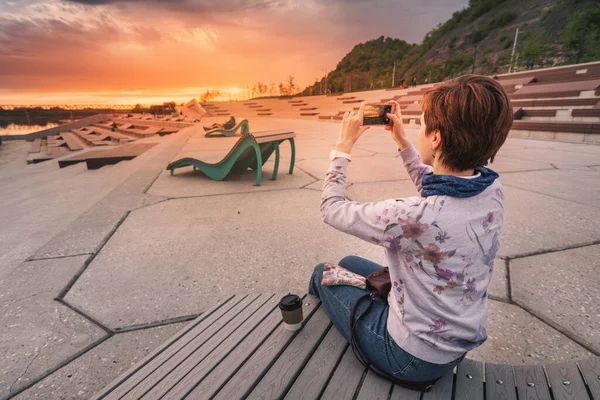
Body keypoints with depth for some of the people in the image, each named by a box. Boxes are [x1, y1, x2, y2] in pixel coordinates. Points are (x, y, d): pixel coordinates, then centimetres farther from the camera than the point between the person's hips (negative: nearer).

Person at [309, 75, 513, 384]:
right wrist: (402, 141, 4)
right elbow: (438, 190, 7)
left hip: (414, 358, -6)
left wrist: (344, 145, -14)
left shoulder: (417, 217, -41)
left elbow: (331, 208, -25)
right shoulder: (494, 191, -16)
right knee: (348, 263, 19)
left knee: (324, 274, 13)